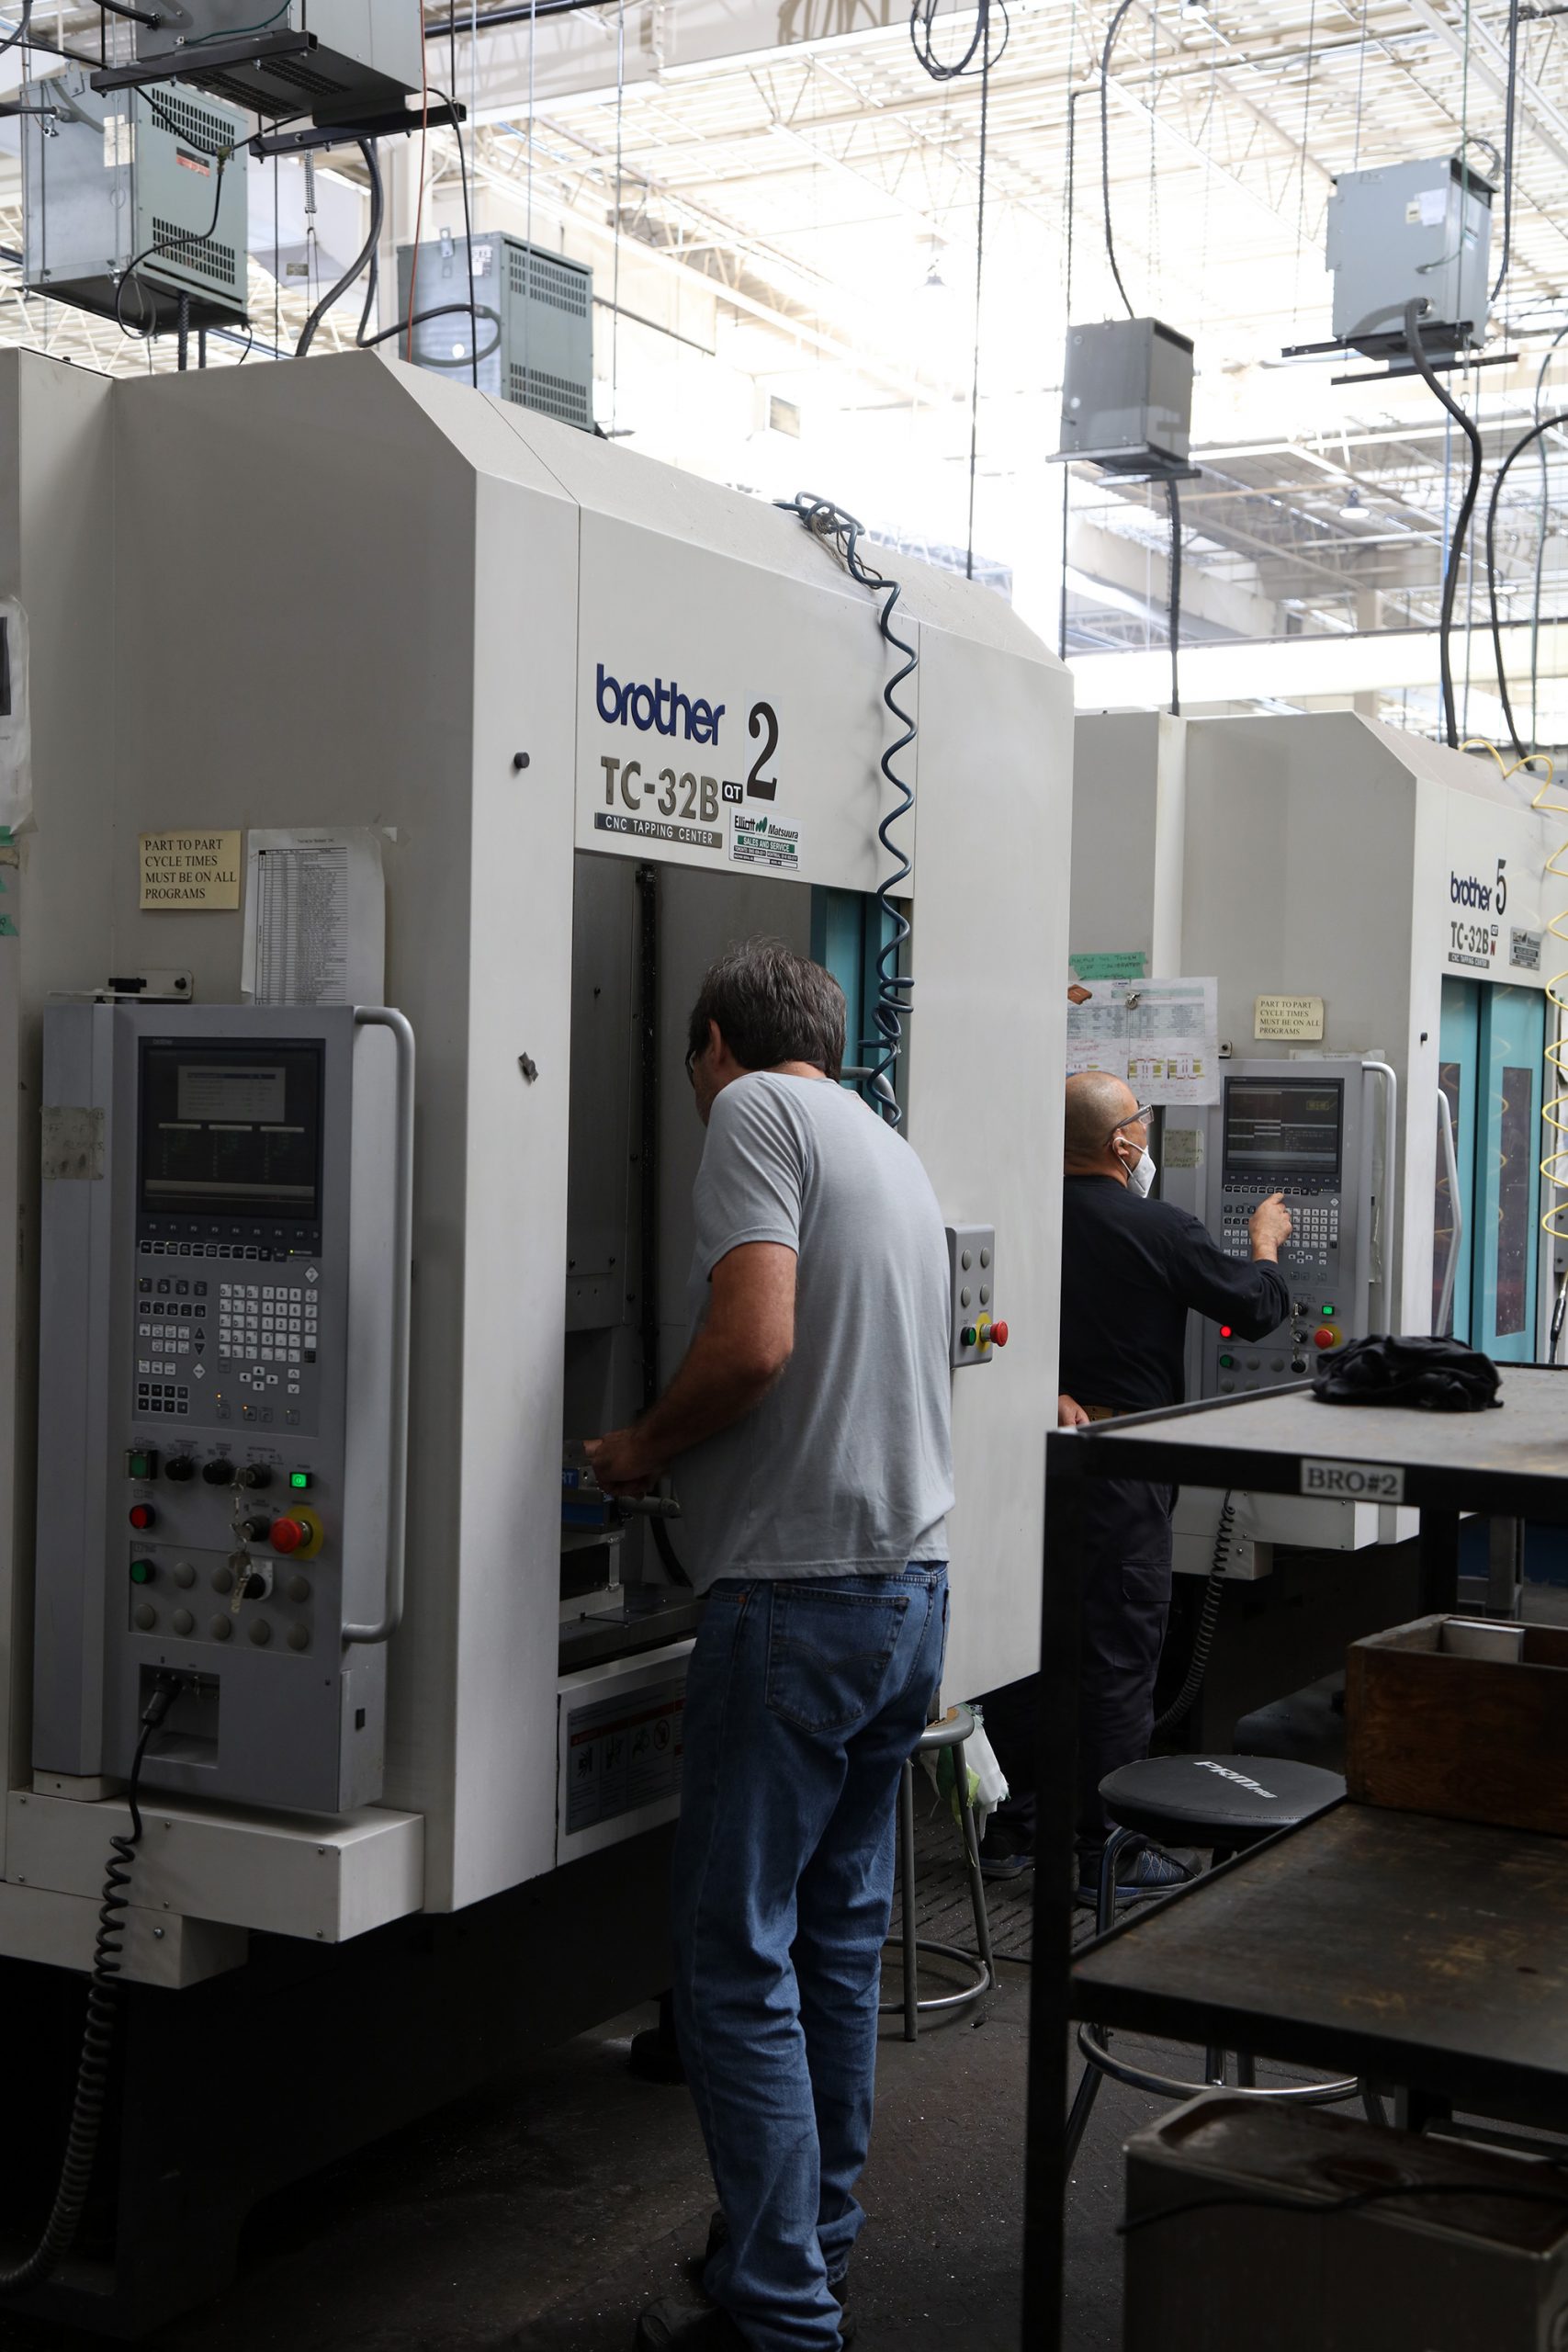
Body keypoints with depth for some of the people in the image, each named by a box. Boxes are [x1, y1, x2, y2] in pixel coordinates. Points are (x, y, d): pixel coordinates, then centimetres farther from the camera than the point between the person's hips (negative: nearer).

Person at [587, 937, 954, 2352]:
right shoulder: (894, 1151, 19)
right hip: (913, 1584, 9)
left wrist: (642, 1451, -4)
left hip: (799, 1588, -9)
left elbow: (752, 1342, -20)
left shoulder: (755, 1110, -7)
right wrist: (687, 1458, 27)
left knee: (739, 1959, -2)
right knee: (840, 1935, 17)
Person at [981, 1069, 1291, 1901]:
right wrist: (1266, 1243, 17)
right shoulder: (1159, 1230, -13)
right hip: (1121, 1463, -5)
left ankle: (1012, 1825, 24)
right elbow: (1256, 1308, 0)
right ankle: (1103, 1848, 7)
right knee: (1121, 1646, 2)